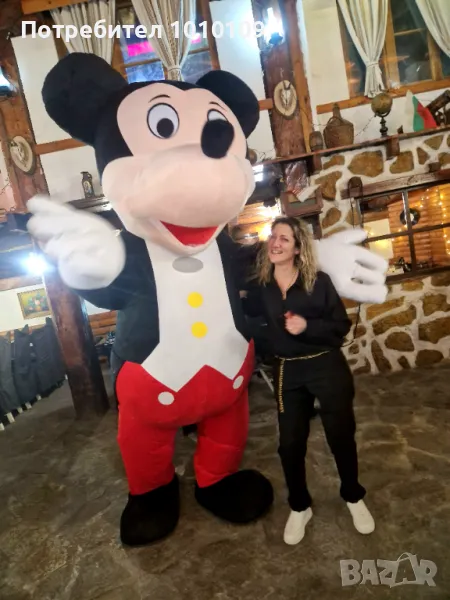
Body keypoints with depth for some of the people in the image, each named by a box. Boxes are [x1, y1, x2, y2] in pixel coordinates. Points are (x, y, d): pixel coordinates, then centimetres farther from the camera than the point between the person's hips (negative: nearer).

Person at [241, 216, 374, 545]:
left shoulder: (319, 281, -11)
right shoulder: (259, 286, -5)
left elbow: (342, 326, -10)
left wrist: (308, 326, -25)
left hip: (328, 366, -1)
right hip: (288, 372, 2)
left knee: (341, 434, 12)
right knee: (290, 443, 8)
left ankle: (354, 497, 41)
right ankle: (299, 508, 35)